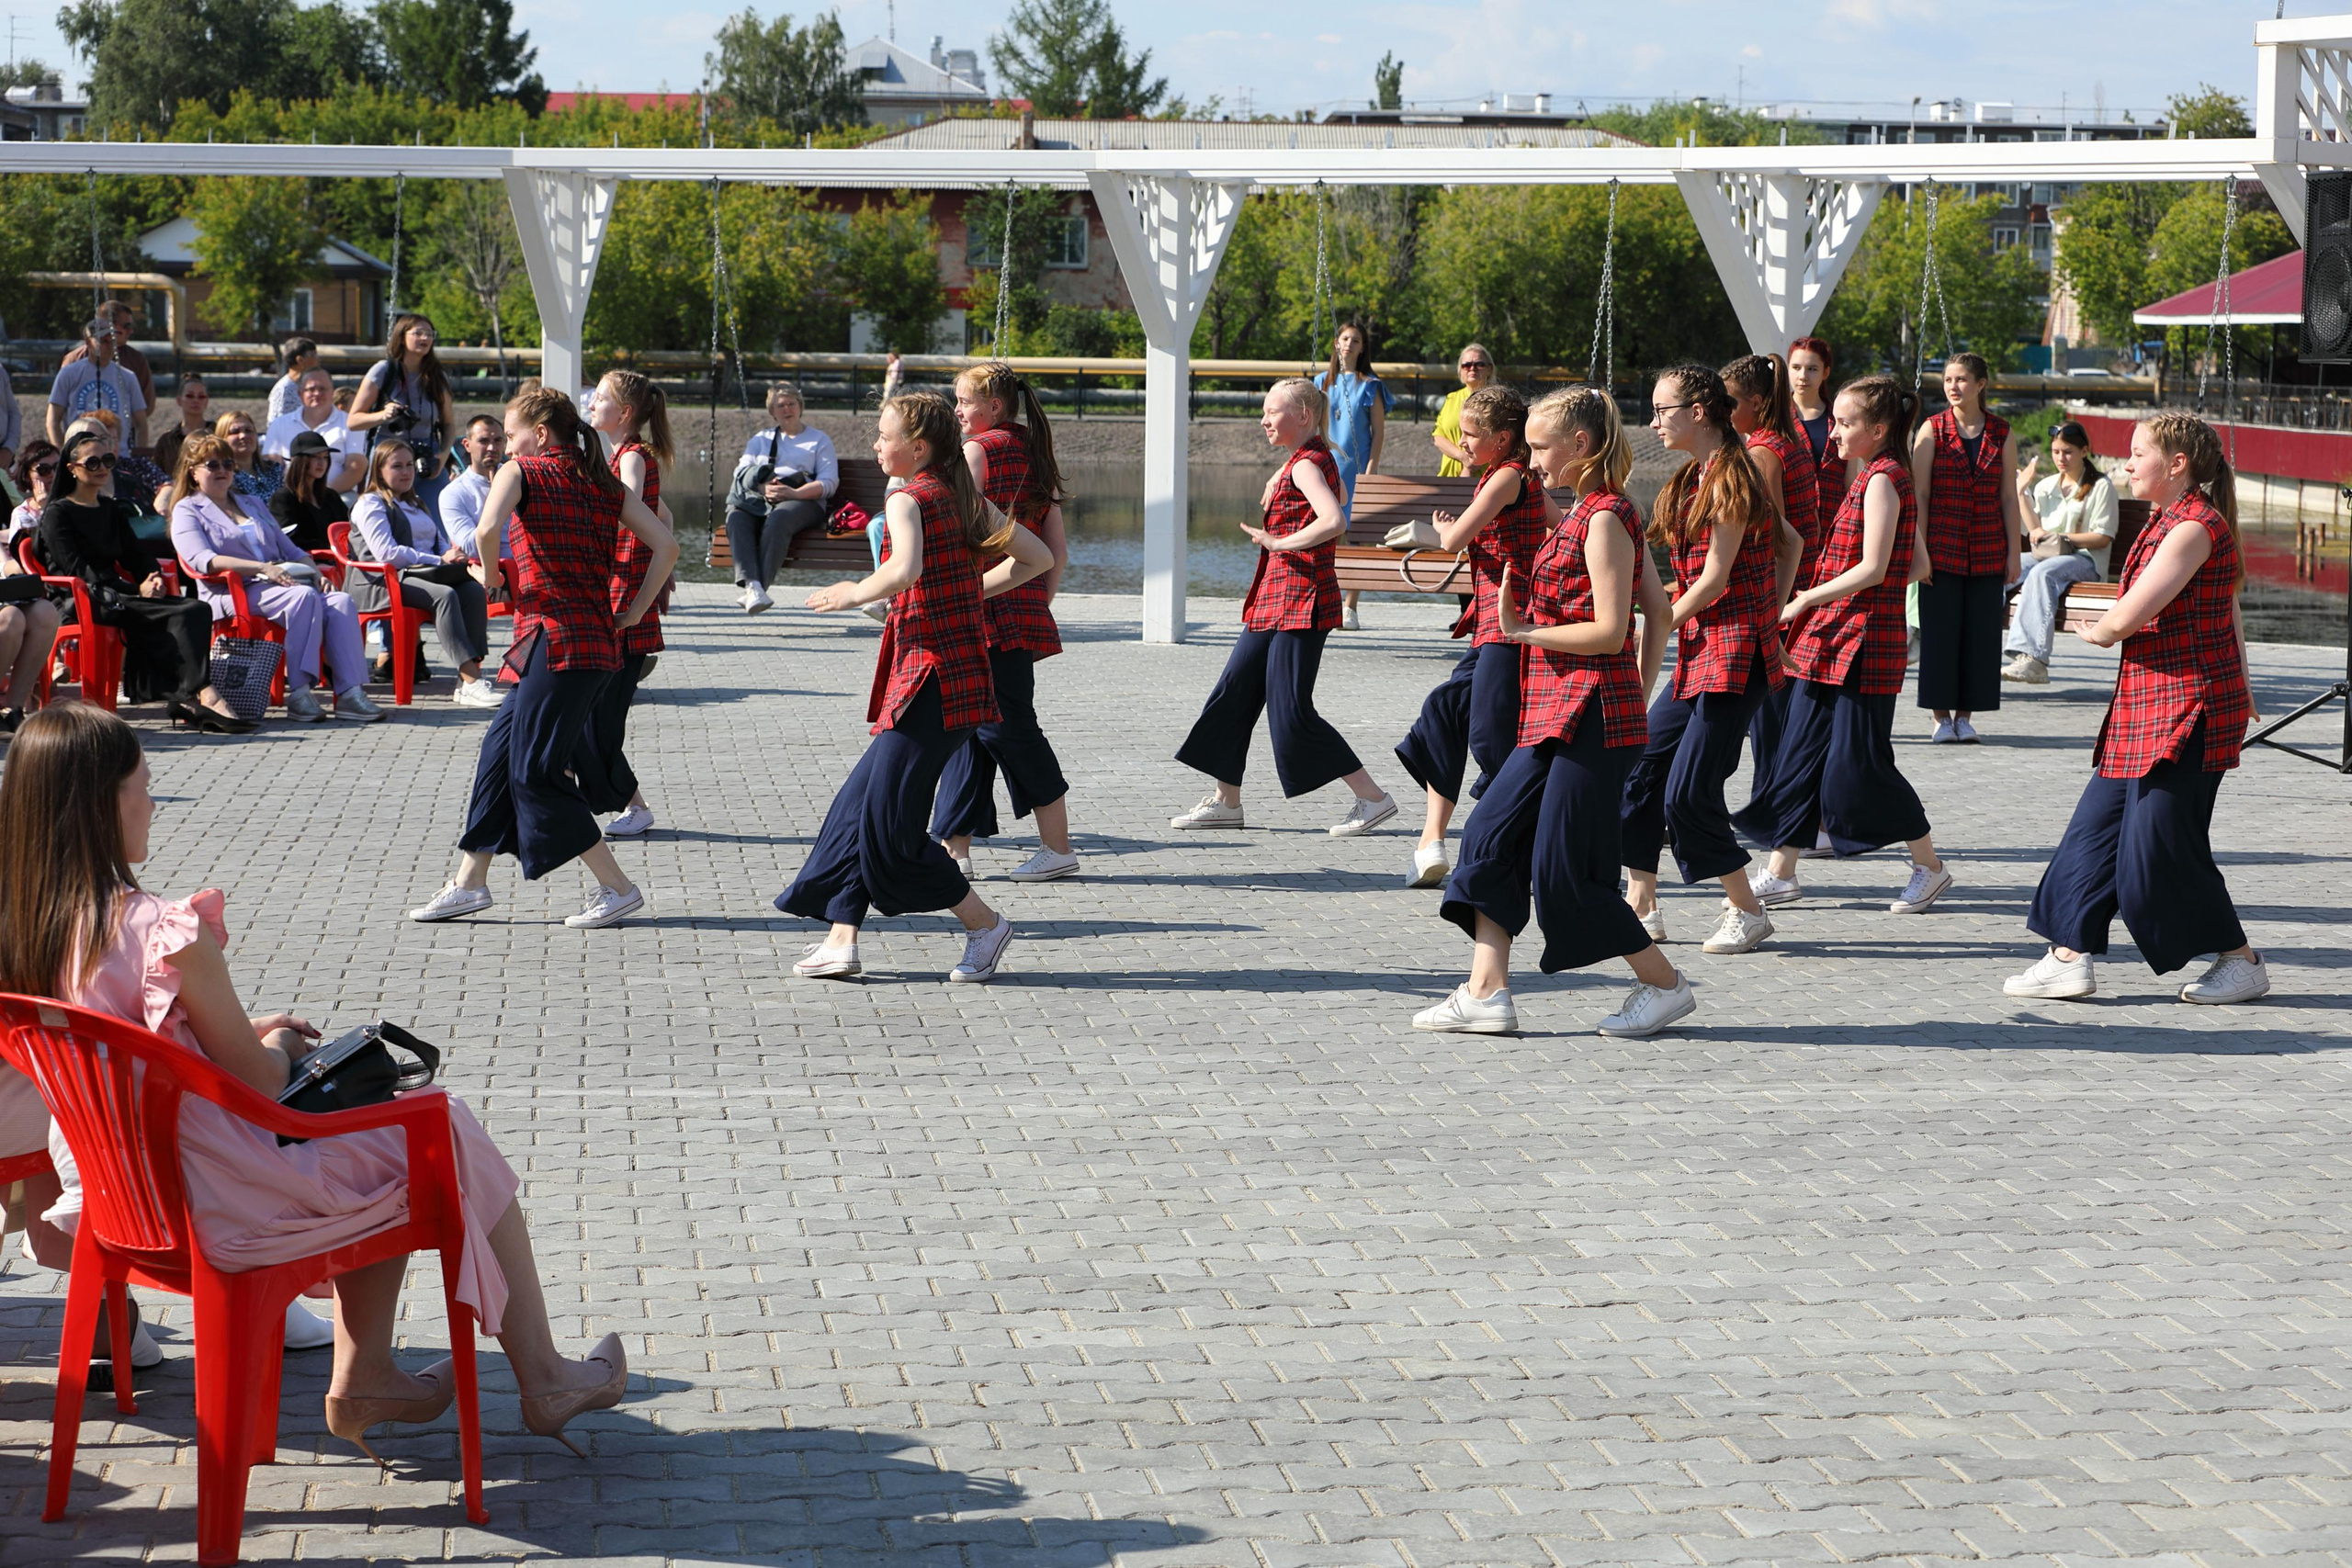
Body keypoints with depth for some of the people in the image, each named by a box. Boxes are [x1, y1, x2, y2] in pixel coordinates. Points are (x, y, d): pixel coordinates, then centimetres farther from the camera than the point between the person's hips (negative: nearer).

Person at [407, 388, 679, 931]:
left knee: (535, 770, -2)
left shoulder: (521, 472, -4)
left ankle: (617, 888, -2)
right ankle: (471, 882, 20)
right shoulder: (603, 483, 15)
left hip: (555, 640, -8)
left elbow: (487, 527, -24)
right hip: (598, 640, 8)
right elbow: (666, 546, 8)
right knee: (500, 750, 15)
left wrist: (490, 574, -4)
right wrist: (633, 614, 11)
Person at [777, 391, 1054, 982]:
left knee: (889, 824, -3)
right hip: (966, 665, 9)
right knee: (861, 802, 12)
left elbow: (906, 569, -32)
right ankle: (841, 940, 12)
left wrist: (857, 594, -14)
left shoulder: (908, 500, -12)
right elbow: (1038, 557, 17)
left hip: (930, 677, -9)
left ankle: (985, 926, 6)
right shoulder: (966, 498, 12)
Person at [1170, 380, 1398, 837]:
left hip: (1299, 597, -10)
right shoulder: (1310, 460, 15)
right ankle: (1226, 800, 20)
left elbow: (1335, 521, -30)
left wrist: (1281, 542, -26)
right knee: (1234, 692, 12)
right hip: (1275, 599, 10)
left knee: (1291, 708, -10)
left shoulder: (1305, 465, -14)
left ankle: (1372, 798, -4)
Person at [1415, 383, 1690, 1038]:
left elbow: (1610, 632, -20)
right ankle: (1487, 993, 5)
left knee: (1563, 869, -4)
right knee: (1493, 834, 5)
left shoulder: (1604, 518, -14)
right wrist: (1640, 694, 18)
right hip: (1556, 712, 10)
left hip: (1591, 713, -10)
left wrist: (1524, 631, -13)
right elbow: (1659, 612, 18)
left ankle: (1665, 985, 9)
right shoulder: (1585, 515, 14)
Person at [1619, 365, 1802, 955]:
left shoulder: (1729, 477, -14)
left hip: (1734, 653, -10)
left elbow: (1714, 579, -16)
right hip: (1702, 650, 10)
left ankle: (1746, 912, 4)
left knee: (1688, 791, -9)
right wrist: (1771, 616, 17)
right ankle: (1641, 906, 15)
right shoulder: (1696, 477, 14)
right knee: (1640, 768, 8)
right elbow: (1792, 543, 21)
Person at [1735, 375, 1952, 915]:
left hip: (1863, 641, -10)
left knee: (1860, 763, -4)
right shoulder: (1871, 476, 15)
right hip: (1832, 640, 10)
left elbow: (1872, 569, -21)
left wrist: (1805, 601, -15)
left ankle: (1930, 867, 11)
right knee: (1801, 754, 8)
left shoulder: (1882, 480, -14)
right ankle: (1781, 872, 12)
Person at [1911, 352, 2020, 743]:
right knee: (1940, 632, -1)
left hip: (1987, 554, 2)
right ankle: (1941, 715, 9)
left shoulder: (2001, 434, 5)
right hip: (1942, 549, -2)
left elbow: (2008, 496, 7)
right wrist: (1919, 550, -9)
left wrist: (2013, 553, 3)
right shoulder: (1932, 431, 0)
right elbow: (1919, 493, -3)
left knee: (1981, 633, 3)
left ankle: (1966, 715, 13)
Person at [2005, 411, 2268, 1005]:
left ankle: (2243, 964, 10)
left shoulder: (2193, 527, -18)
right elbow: (2226, 610, 22)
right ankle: (2070, 958, 12)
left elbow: (2127, 617, -23)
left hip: (2186, 711, -10)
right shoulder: (2169, 522, 14)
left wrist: (2097, 631, -2)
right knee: (2096, 828, 8)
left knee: (2162, 847, -4)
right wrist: (2239, 686, 27)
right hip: (2145, 710, 10)